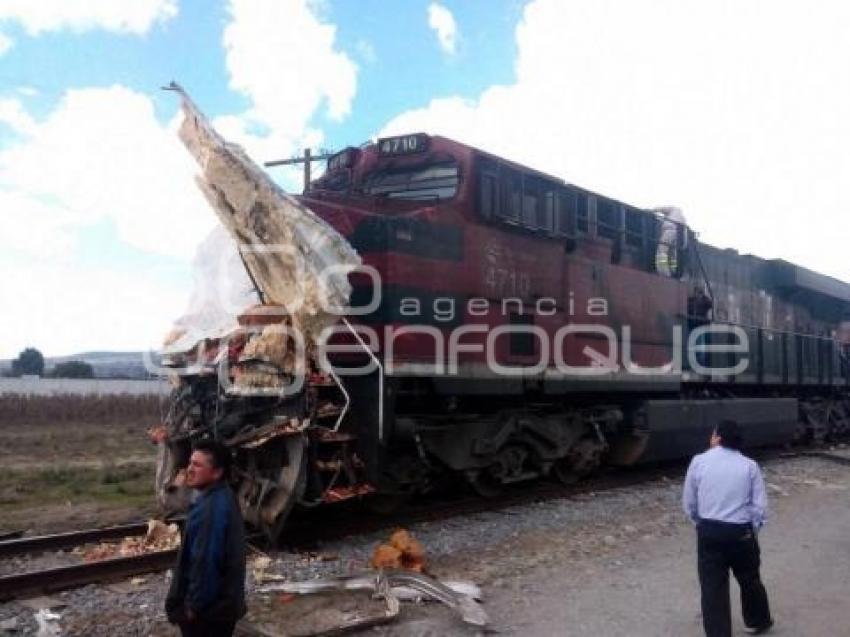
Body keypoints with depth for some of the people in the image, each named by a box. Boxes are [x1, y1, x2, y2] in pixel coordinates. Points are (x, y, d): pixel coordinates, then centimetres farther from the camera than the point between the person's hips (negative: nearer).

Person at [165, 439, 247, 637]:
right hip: (222, 600, 9)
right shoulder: (222, 498, 7)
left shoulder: (211, 508, -25)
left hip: (209, 605, -9)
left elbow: (205, 561, -26)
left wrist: (194, 604, -18)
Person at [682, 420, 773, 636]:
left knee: (713, 587, 6)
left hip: (709, 532, -1)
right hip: (741, 533, 1)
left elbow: (688, 503, 4)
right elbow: (760, 507, -3)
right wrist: (752, 528, 14)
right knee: (749, 580, 23)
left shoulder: (699, 461, -3)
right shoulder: (749, 465, -2)